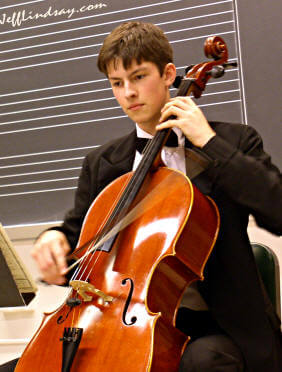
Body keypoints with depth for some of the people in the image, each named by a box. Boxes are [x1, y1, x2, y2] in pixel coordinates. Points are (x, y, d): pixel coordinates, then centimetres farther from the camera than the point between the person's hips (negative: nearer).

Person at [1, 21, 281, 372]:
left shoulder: (234, 142, 0)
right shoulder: (101, 163, 12)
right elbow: (78, 232, 19)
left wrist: (209, 141, -14)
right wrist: (55, 238, -6)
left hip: (216, 327, -4)